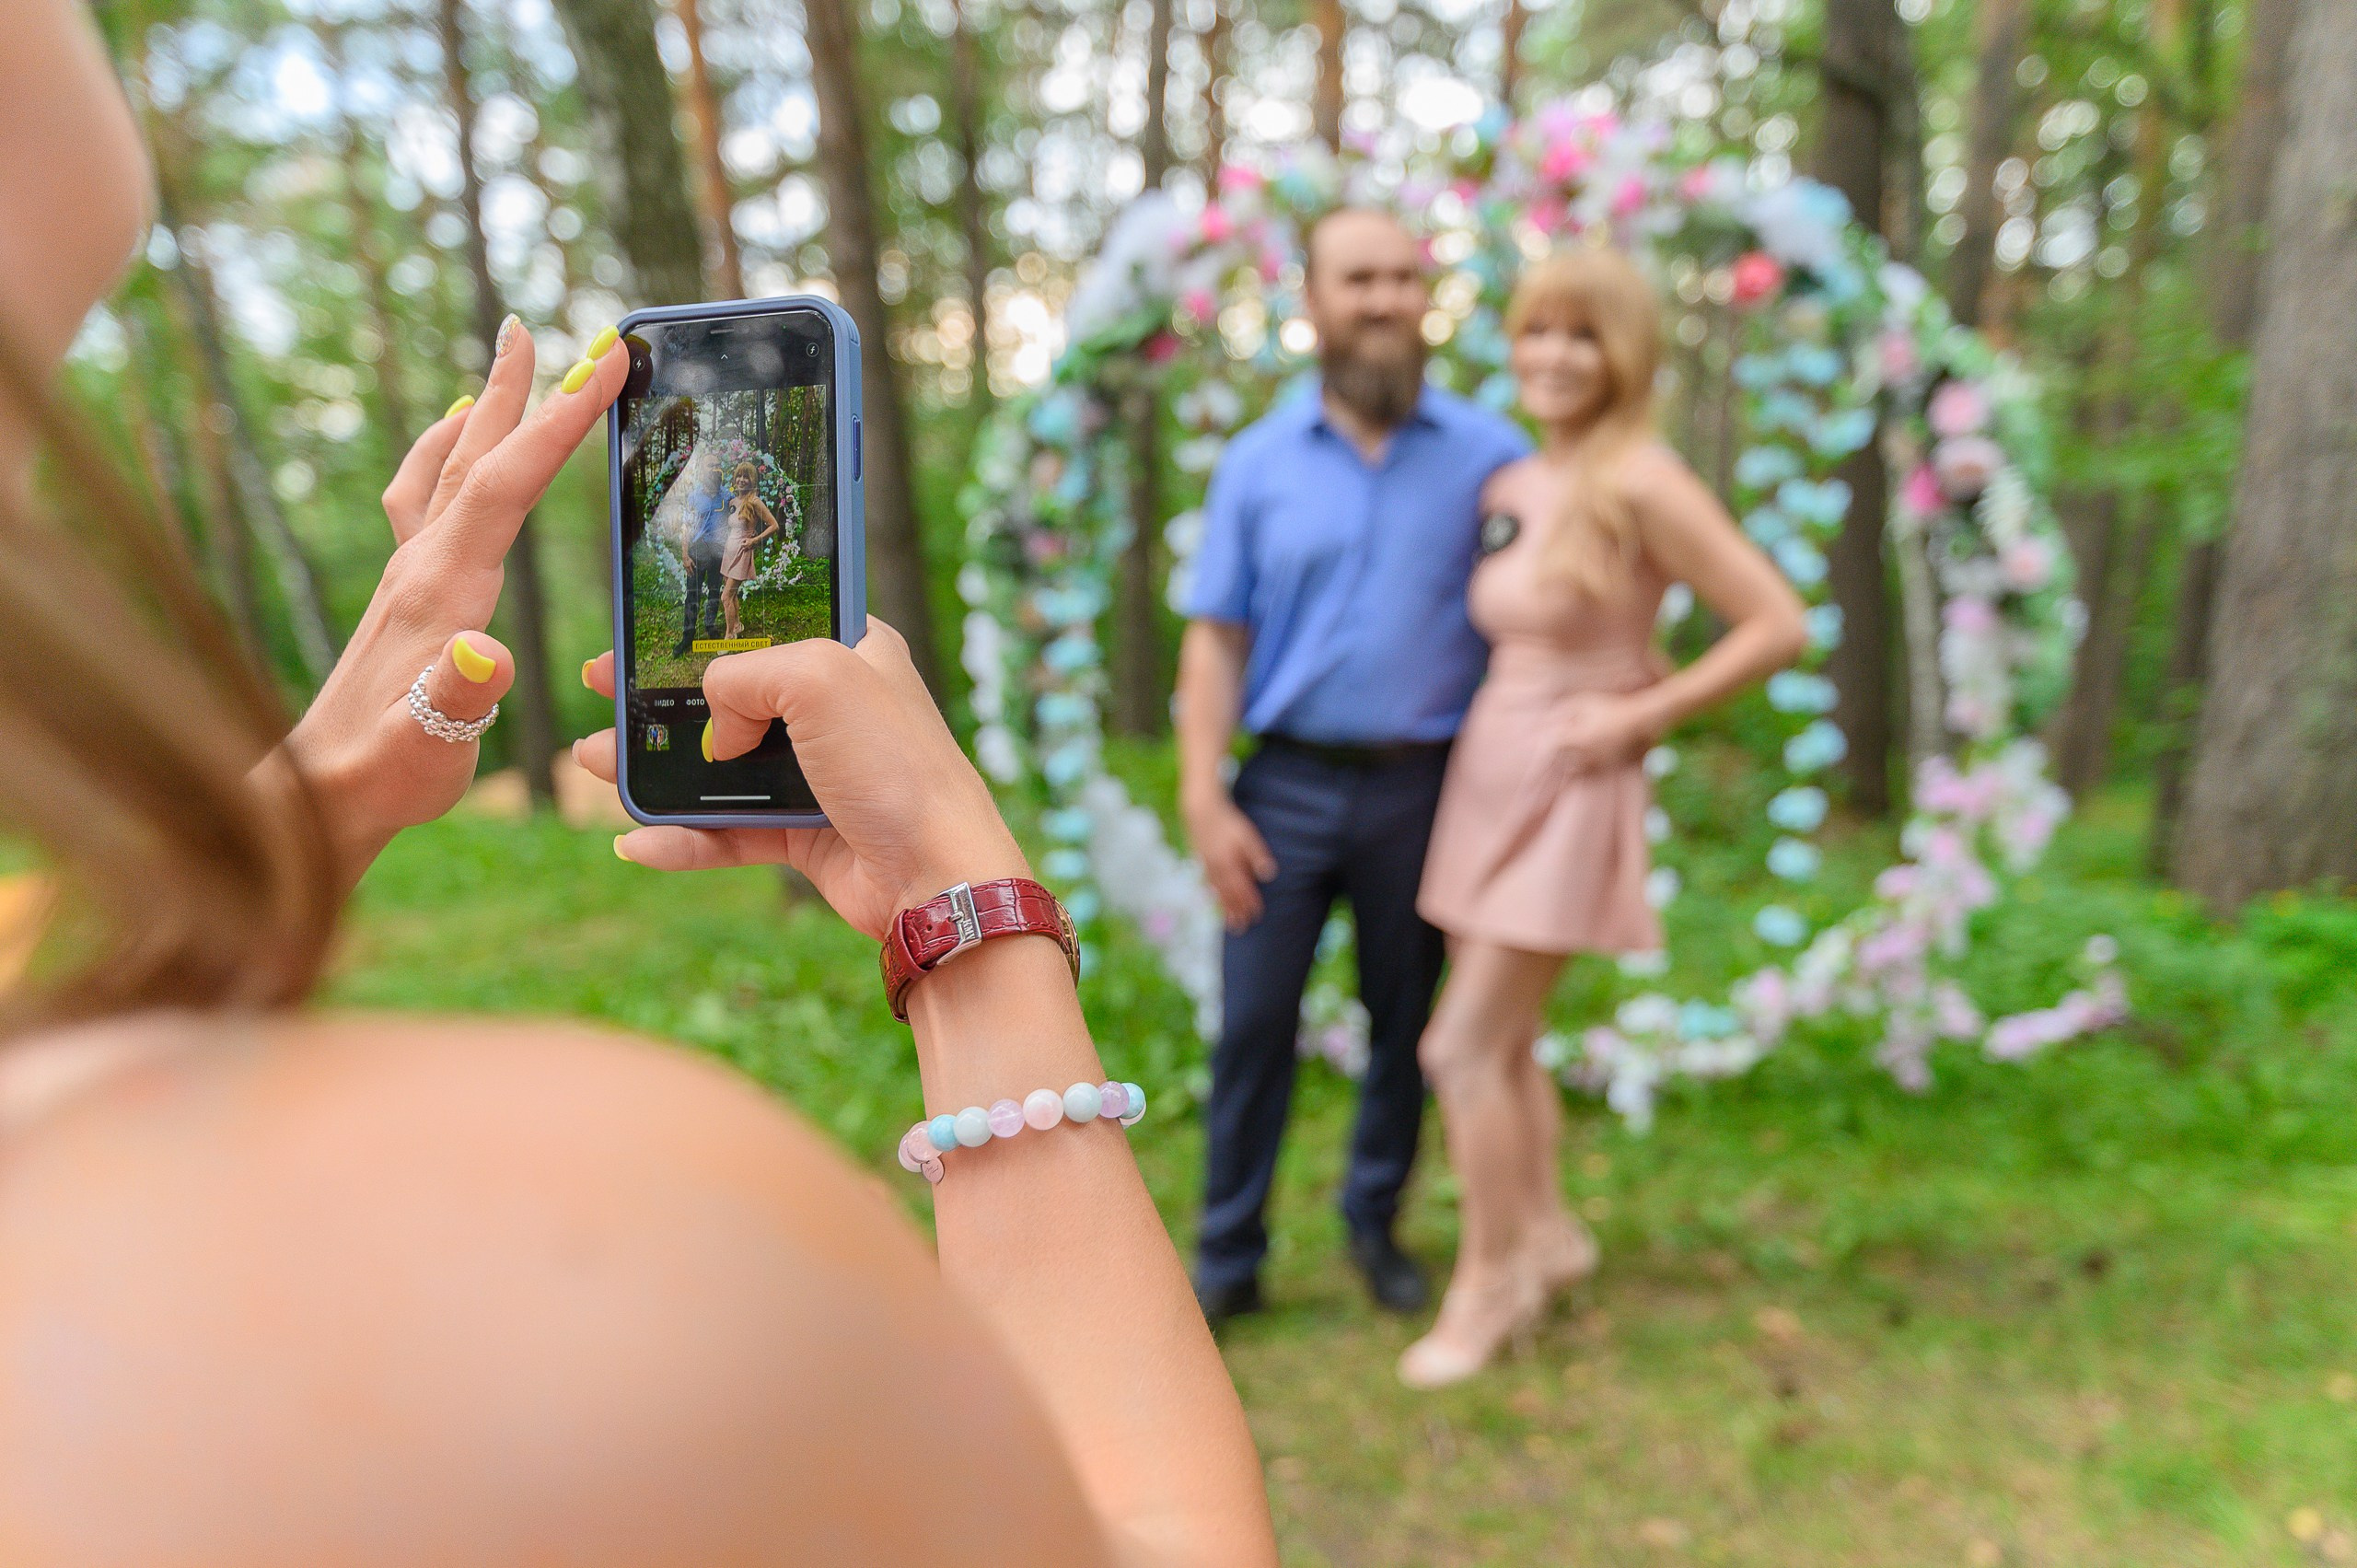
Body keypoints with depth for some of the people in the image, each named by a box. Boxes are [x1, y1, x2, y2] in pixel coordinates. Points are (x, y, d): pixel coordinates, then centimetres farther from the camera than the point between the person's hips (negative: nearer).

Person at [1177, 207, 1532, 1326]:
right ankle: (1226, 1257, 18)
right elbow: (1215, 640, -1)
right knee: (1254, 1024, 3)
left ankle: (1375, 1224, 32)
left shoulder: (1489, 456, 1)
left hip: (1421, 784, 1)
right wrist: (1204, 799, -8)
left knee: (1405, 1021, 12)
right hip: (1288, 783, 0)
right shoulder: (1257, 464, 2)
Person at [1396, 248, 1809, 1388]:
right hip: (1486, 774, 7)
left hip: (1567, 793, -7)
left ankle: (1488, 1281, 14)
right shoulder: (1507, 487, 8)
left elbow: (1779, 624, -13)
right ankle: (1546, 1232, 35)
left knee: (1465, 1046, -5)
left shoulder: (1640, 484, -13)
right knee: (1502, 1043, 15)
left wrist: (1639, 715, -14)